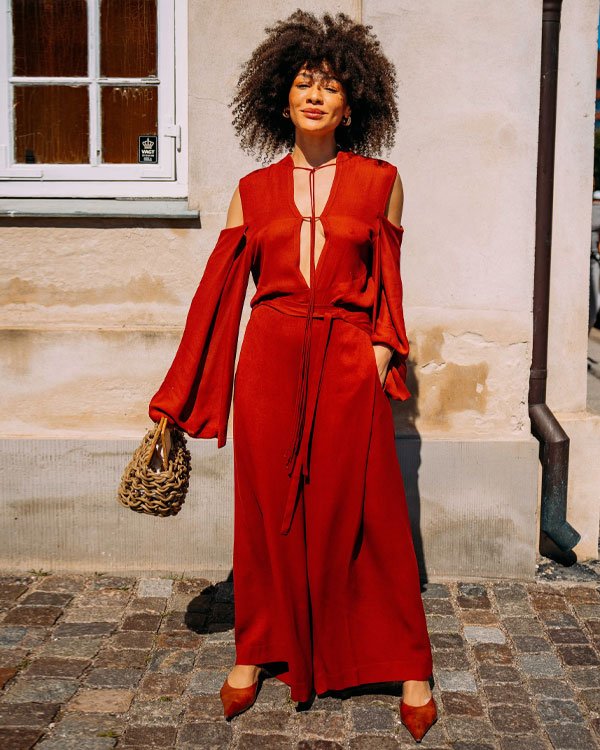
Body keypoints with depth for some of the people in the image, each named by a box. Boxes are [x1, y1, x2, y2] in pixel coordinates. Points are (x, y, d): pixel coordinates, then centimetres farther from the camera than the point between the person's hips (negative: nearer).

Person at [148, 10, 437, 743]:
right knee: (267, 509, 8)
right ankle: (257, 652, 26)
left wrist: (384, 349, -4)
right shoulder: (254, 189, 8)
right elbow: (218, 289, 6)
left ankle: (409, 668, 15)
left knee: (367, 515, 2)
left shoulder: (378, 181, 6)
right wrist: (177, 401, 5)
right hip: (270, 359, 1)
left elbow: (386, 280, 11)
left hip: (348, 362, -1)